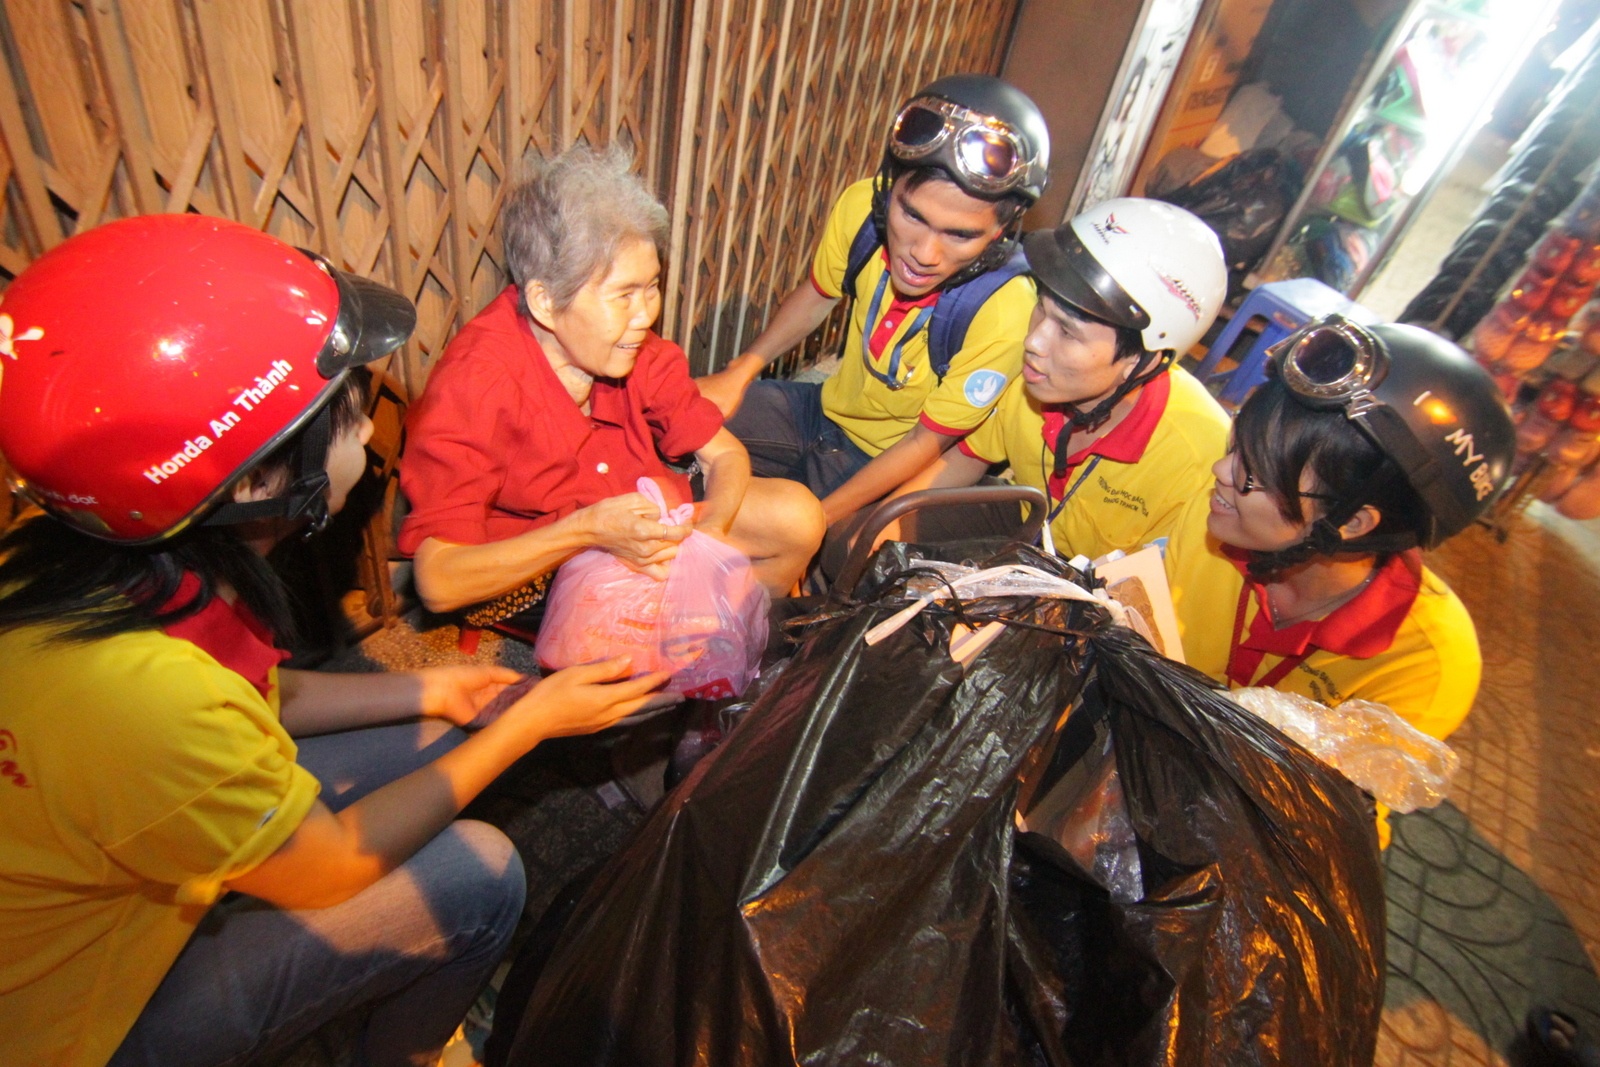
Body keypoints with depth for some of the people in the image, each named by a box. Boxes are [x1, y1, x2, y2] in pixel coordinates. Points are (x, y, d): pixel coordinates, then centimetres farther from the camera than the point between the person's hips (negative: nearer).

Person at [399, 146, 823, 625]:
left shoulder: (634, 350, -12)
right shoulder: (472, 388, -27)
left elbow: (725, 454, -4)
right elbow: (438, 581, -30)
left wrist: (708, 531, -26)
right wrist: (587, 530, -40)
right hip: (521, 567, -6)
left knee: (798, 516, -5)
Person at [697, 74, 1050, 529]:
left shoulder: (1005, 317, -32)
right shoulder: (861, 206, -19)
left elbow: (926, 443, -21)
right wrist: (739, 373, -4)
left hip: (887, 462, -4)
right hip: (827, 407, 5)